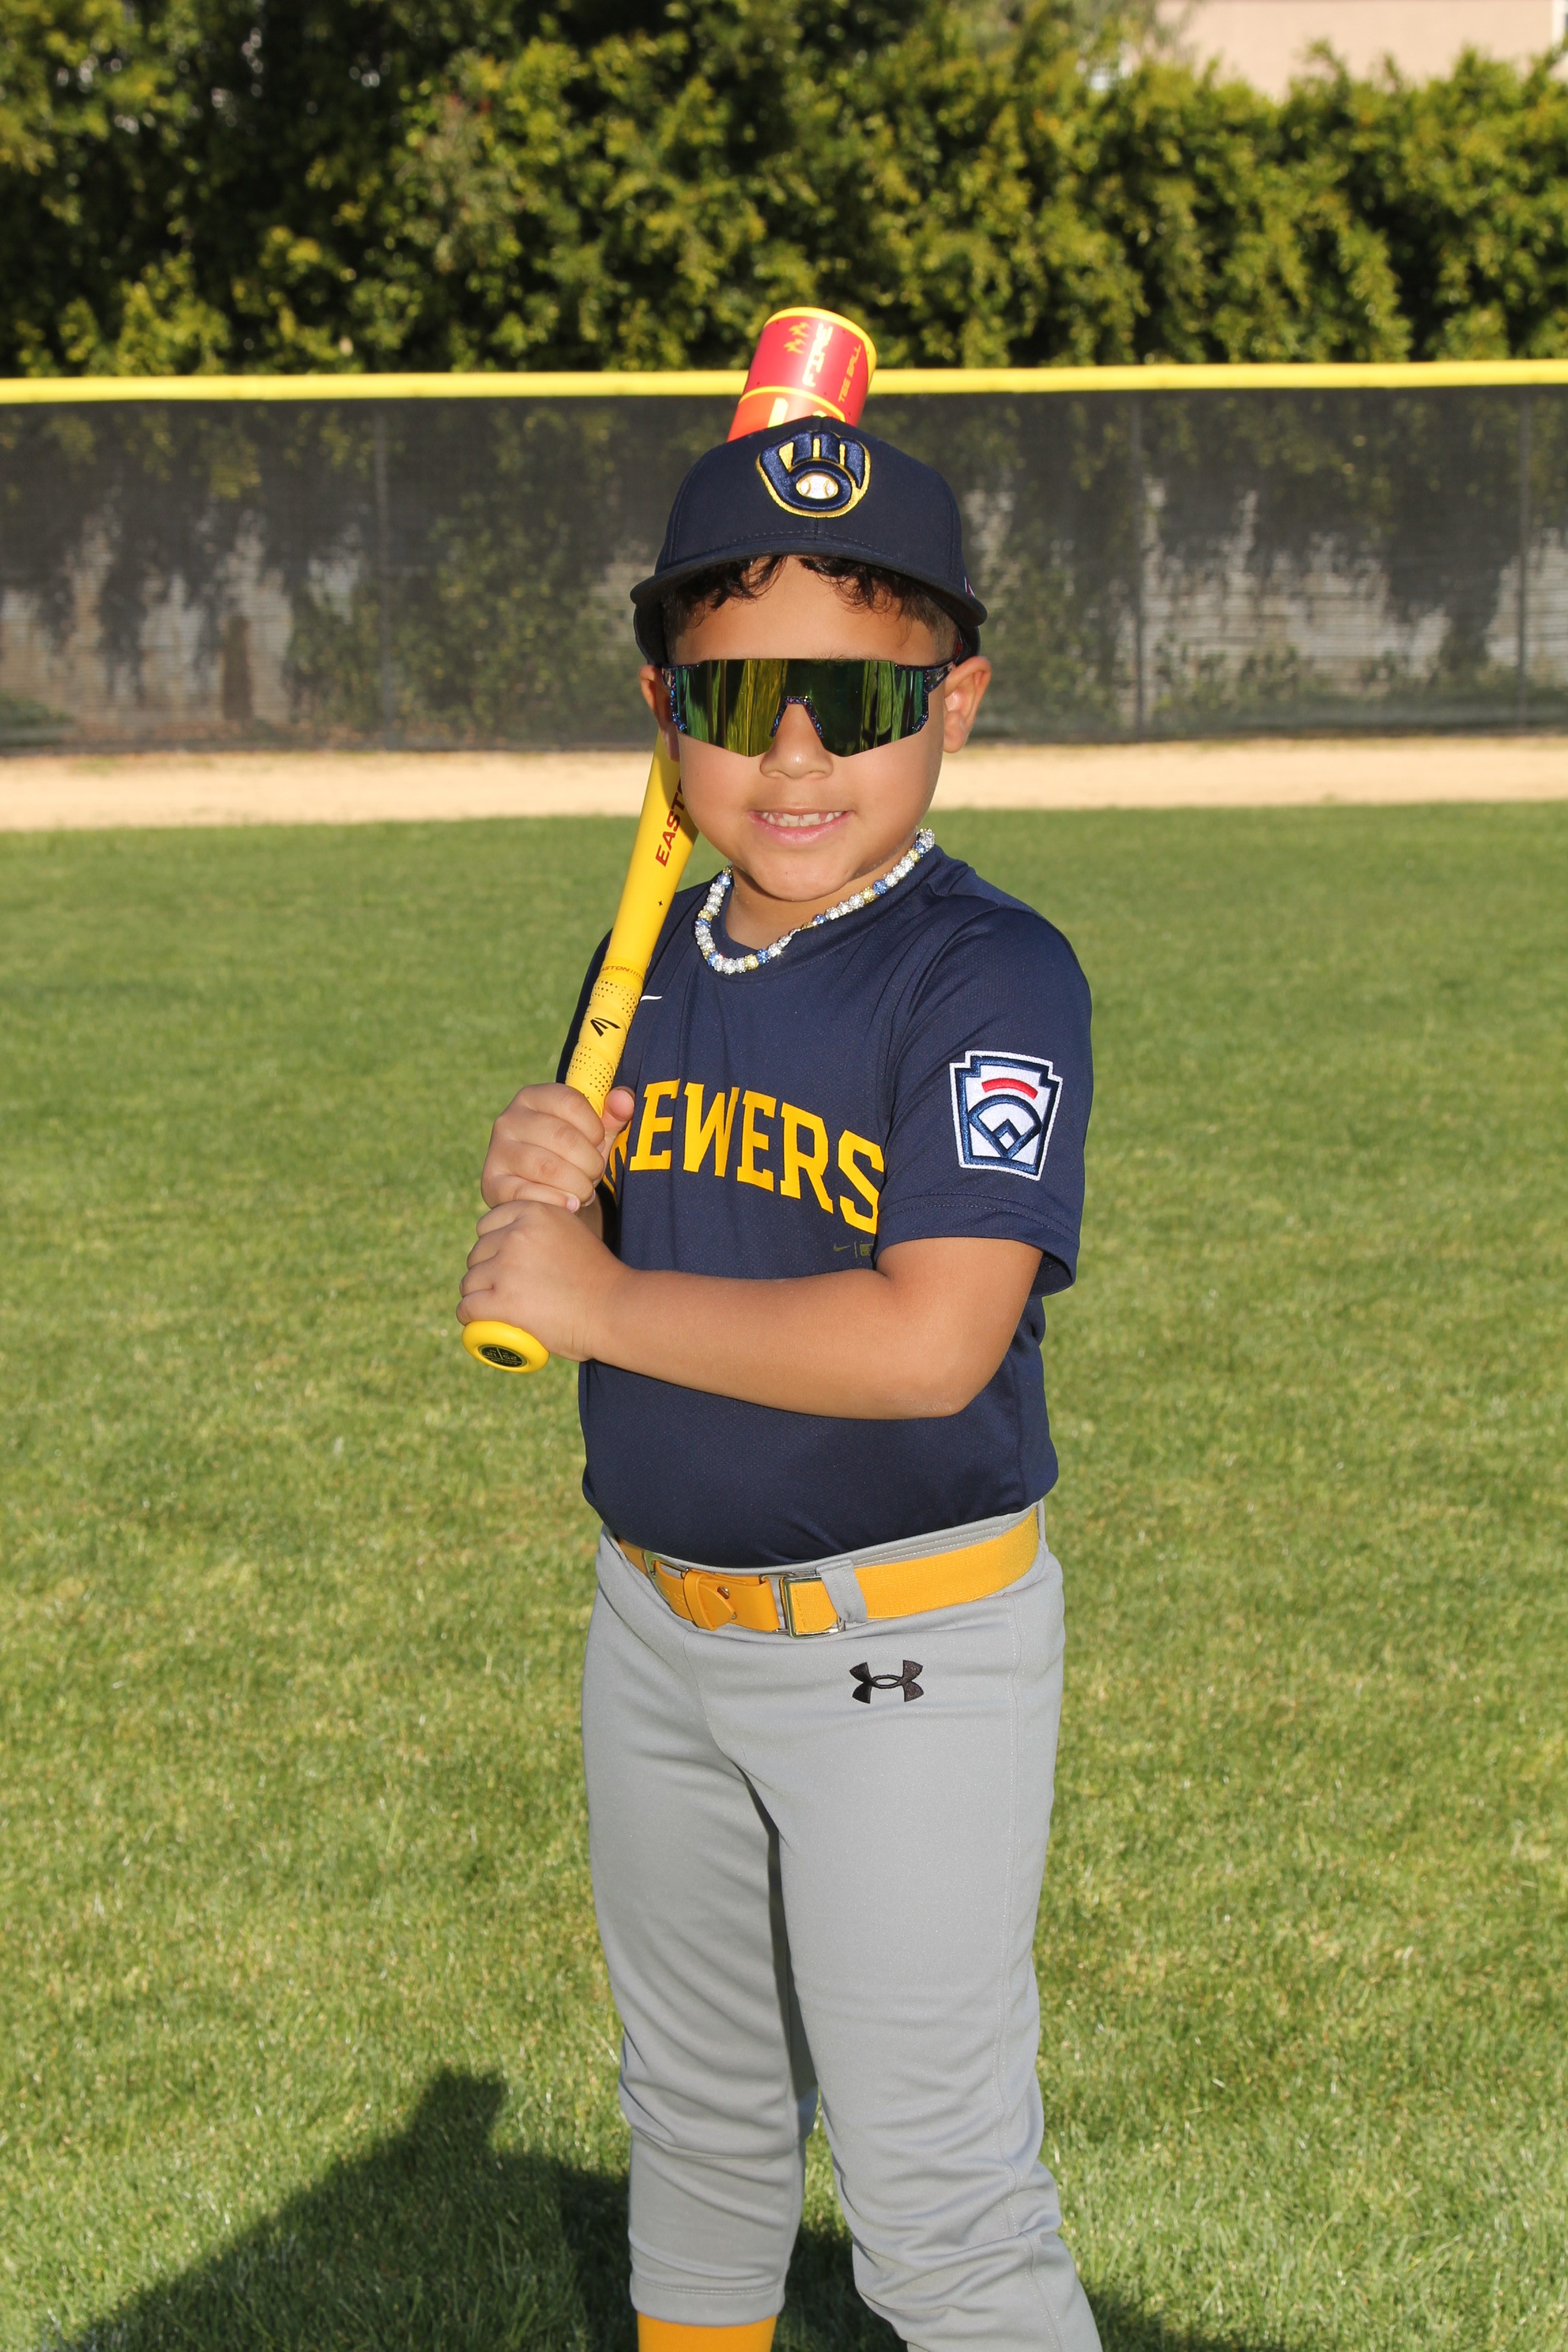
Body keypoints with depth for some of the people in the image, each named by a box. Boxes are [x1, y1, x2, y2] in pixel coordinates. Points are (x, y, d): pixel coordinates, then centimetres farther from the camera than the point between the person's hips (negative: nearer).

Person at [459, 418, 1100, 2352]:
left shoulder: (991, 975, -19)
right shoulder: (647, 971, 3)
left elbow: (932, 1340, -31)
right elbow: (587, 1271, 12)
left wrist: (603, 1301, -22)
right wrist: (542, 1193, -12)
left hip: (909, 1652, -7)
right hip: (656, 1622, 7)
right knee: (697, 2117, 25)